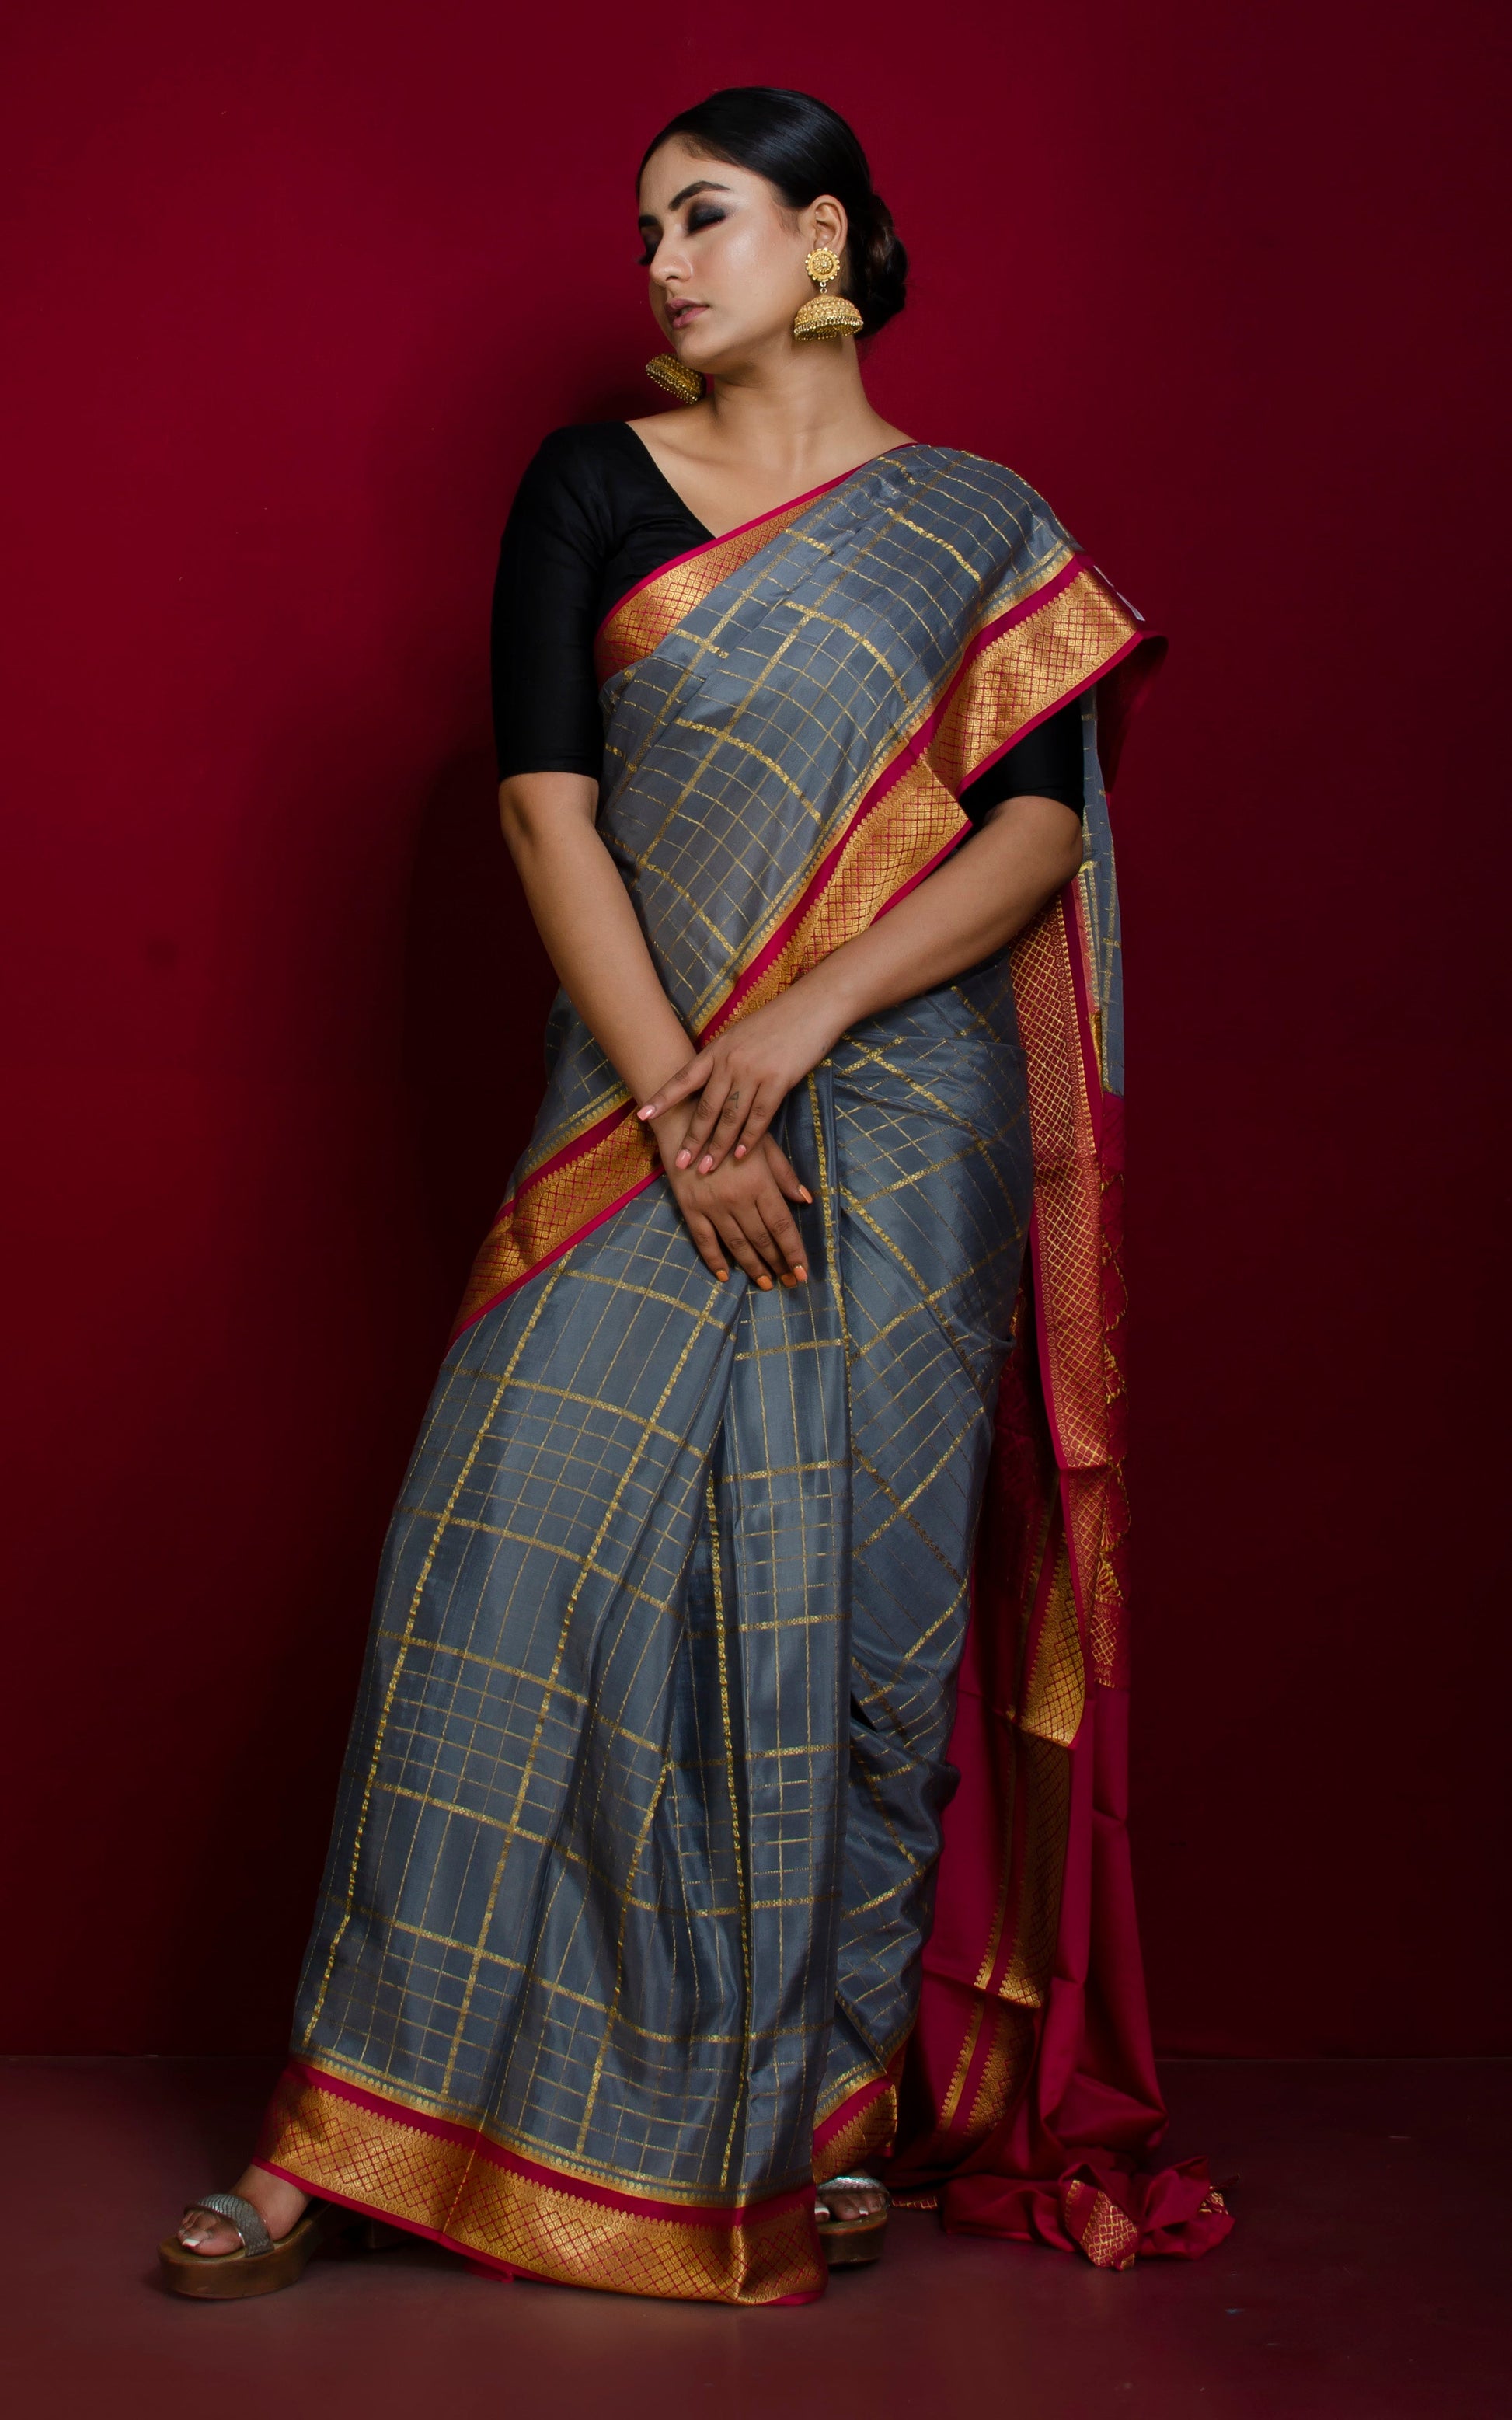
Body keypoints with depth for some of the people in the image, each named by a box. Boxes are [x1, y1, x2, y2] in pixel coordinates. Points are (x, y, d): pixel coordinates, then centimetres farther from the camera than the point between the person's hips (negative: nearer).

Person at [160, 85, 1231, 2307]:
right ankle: (360, 2129, 3)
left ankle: (837, 2100, 16)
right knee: (523, 1563, -5)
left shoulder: (979, 527, 8)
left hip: (905, 1136, 0)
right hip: (644, 1108, 1)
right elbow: (547, 802, -1)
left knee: (855, 1599, 1)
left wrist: (808, 1016, -15)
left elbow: (1040, 824, -2)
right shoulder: (592, 491, 8)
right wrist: (677, 1101, -11)